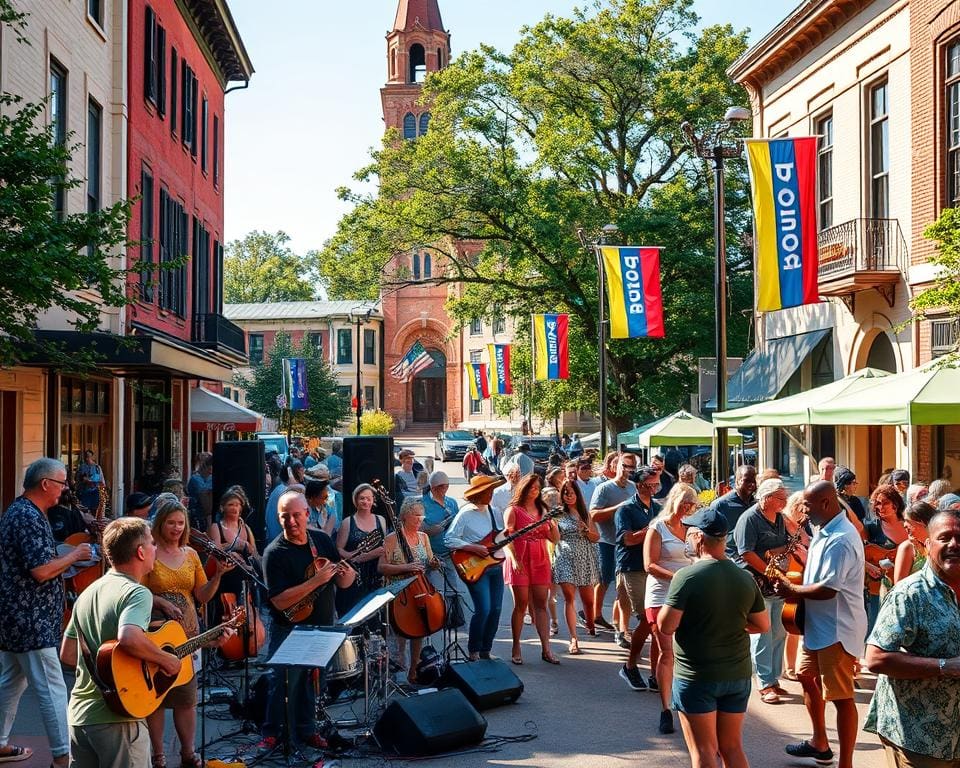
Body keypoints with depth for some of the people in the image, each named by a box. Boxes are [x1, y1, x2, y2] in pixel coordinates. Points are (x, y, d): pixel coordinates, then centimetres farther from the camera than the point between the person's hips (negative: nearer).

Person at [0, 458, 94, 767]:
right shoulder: (30, 517, -19)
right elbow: (41, 570, -25)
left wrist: (66, 560, 15)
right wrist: (74, 556, -11)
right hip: (31, 619, -11)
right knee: (52, 689, -7)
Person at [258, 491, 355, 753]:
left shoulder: (322, 539, 0)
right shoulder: (275, 553, -17)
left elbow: (342, 583, 7)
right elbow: (279, 601, -25)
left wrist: (346, 574, -17)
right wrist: (316, 581, -30)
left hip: (322, 627, 5)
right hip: (290, 631, -5)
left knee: (310, 680, 16)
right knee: (283, 684, 1)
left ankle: (305, 730, 30)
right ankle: (271, 733, 18)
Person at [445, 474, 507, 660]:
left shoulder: (495, 513, 13)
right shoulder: (465, 514, -7)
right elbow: (449, 540, -11)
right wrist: (473, 548, -17)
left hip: (496, 566, 7)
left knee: (496, 610, 4)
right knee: (483, 609, -13)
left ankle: (486, 651, 17)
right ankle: (473, 652, 2)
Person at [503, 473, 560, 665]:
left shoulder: (542, 511, 17)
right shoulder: (513, 510, 3)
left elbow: (555, 539, 15)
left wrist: (552, 522, -4)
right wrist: (514, 559, -20)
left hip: (540, 562, 4)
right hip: (519, 562, -4)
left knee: (541, 604, 0)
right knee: (521, 604, -4)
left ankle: (546, 649, -3)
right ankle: (516, 648, 5)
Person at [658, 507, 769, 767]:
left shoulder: (686, 577, -17)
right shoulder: (745, 578, 0)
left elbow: (665, 627, -17)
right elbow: (763, 625, 9)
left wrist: (669, 604, 1)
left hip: (696, 677, -5)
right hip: (738, 675, 5)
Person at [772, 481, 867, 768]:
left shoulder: (840, 540, -25)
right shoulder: (824, 532, 9)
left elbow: (827, 589, -28)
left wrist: (791, 590, -15)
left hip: (837, 630, -11)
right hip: (818, 625, 11)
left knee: (841, 696, -3)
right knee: (807, 677, 23)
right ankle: (819, 743, 38)